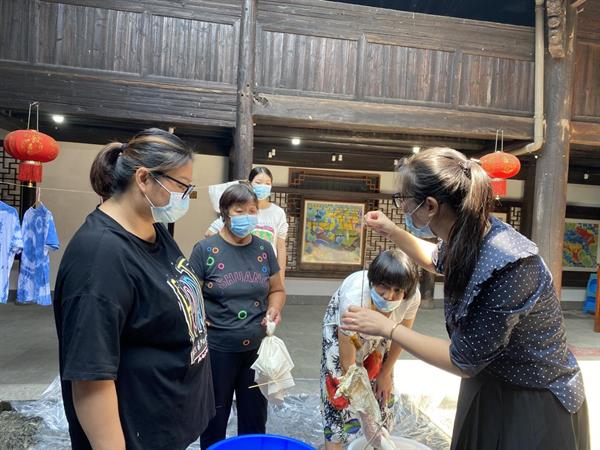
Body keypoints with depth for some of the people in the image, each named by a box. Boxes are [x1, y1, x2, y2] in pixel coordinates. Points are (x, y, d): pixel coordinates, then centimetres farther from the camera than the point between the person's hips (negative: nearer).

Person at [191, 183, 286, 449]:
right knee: (215, 416, 18)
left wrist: (274, 309, -8)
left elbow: (277, 290, 11)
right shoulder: (205, 249, -9)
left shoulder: (264, 249, 2)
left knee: (255, 415, 20)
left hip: (257, 347, 3)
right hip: (217, 349, -3)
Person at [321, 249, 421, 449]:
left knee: (383, 393, 7)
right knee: (339, 392, -6)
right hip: (341, 330, -3)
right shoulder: (354, 299, -43)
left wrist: (386, 374, 1)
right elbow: (348, 363, -32)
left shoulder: (412, 296, -31)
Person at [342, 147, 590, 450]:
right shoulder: (467, 237, -12)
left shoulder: (507, 266, -35)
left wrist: (387, 328, -21)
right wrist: (391, 231, 7)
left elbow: (463, 362, -27)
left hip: (534, 405, -7)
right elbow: (438, 260, 15)